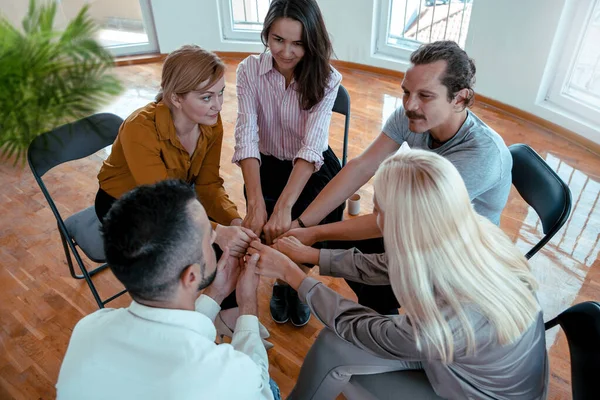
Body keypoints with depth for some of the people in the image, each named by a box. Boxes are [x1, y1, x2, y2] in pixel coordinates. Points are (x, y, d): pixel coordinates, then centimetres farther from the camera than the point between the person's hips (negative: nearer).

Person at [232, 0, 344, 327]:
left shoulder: (326, 79, -16)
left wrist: (284, 206, -42)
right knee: (267, 231, -19)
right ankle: (282, 282, 17)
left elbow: (312, 146, -29)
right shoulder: (249, 70, -13)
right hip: (268, 165, 1)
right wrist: (256, 204, -38)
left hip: (313, 168, 0)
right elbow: (246, 137, -24)